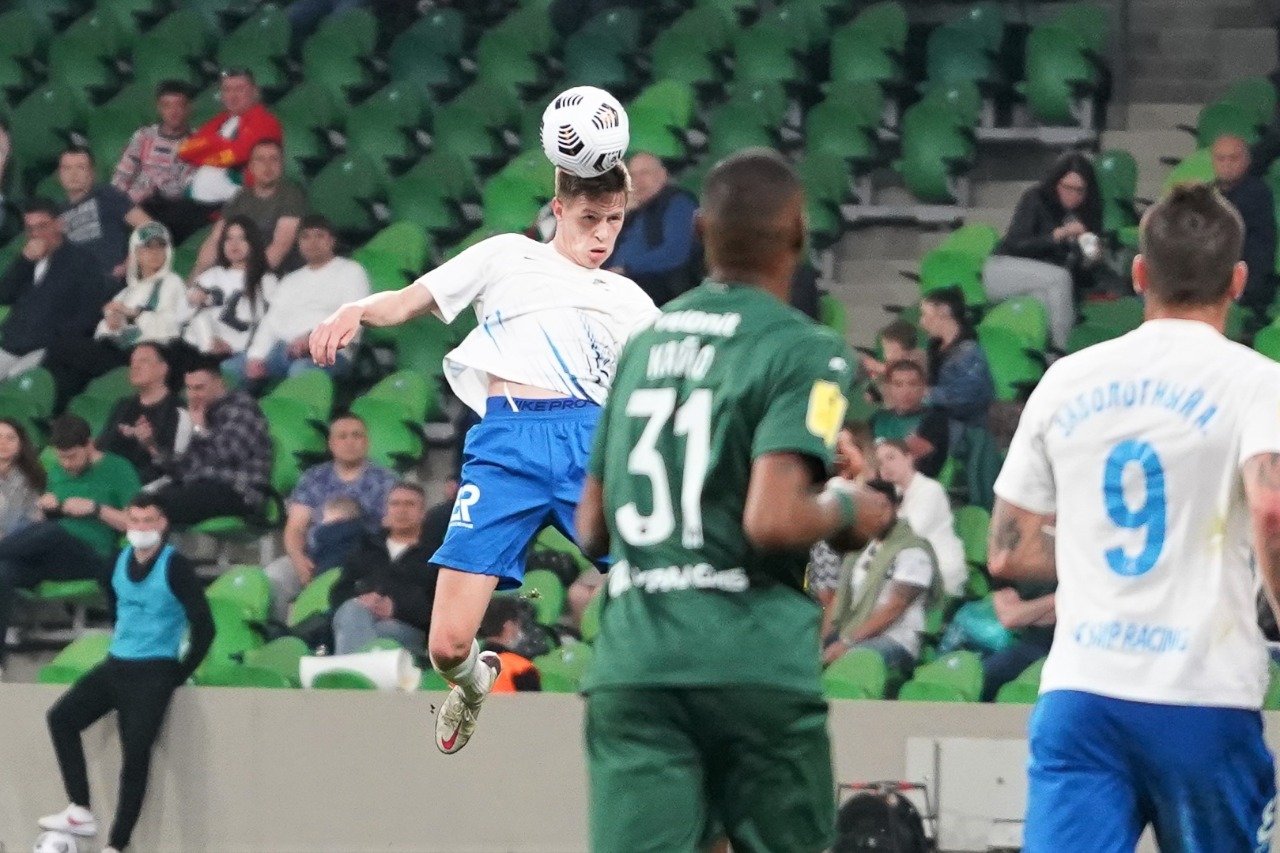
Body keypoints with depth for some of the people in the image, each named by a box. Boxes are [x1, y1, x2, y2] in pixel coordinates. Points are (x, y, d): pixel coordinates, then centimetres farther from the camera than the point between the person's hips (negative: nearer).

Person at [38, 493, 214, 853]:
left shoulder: (175, 567, -13)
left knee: (136, 752, -11)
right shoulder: (119, 562, 7)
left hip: (154, 672, -7)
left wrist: (180, 674, -9)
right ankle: (80, 813, -8)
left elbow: (204, 626, -15)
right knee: (61, 717, -6)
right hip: (116, 664, 7)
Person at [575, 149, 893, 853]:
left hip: (631, 663, 4)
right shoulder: (805, 352, -5)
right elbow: (773, 522, -16)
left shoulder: (645, 343, 14)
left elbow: (592, 530, 19)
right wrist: (849, 512, 3)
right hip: (751, 663, -4)